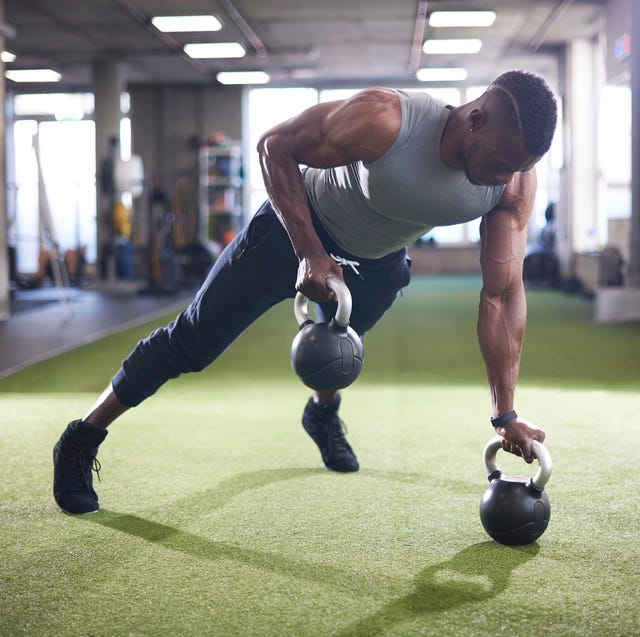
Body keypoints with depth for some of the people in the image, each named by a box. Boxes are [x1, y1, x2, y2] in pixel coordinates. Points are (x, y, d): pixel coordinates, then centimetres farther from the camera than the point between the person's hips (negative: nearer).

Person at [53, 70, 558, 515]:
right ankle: (80, 443, 13)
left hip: (378, 261, 5)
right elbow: (275, 146, -26)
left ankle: (323, 415, 63)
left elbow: (503, 292, -21)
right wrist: (309, 253, -33)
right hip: (300, 225, -4)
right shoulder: (383, 121, -40)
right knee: (193, 341, -2)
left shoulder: (515, 179, -26)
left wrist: (507, 413, -22)